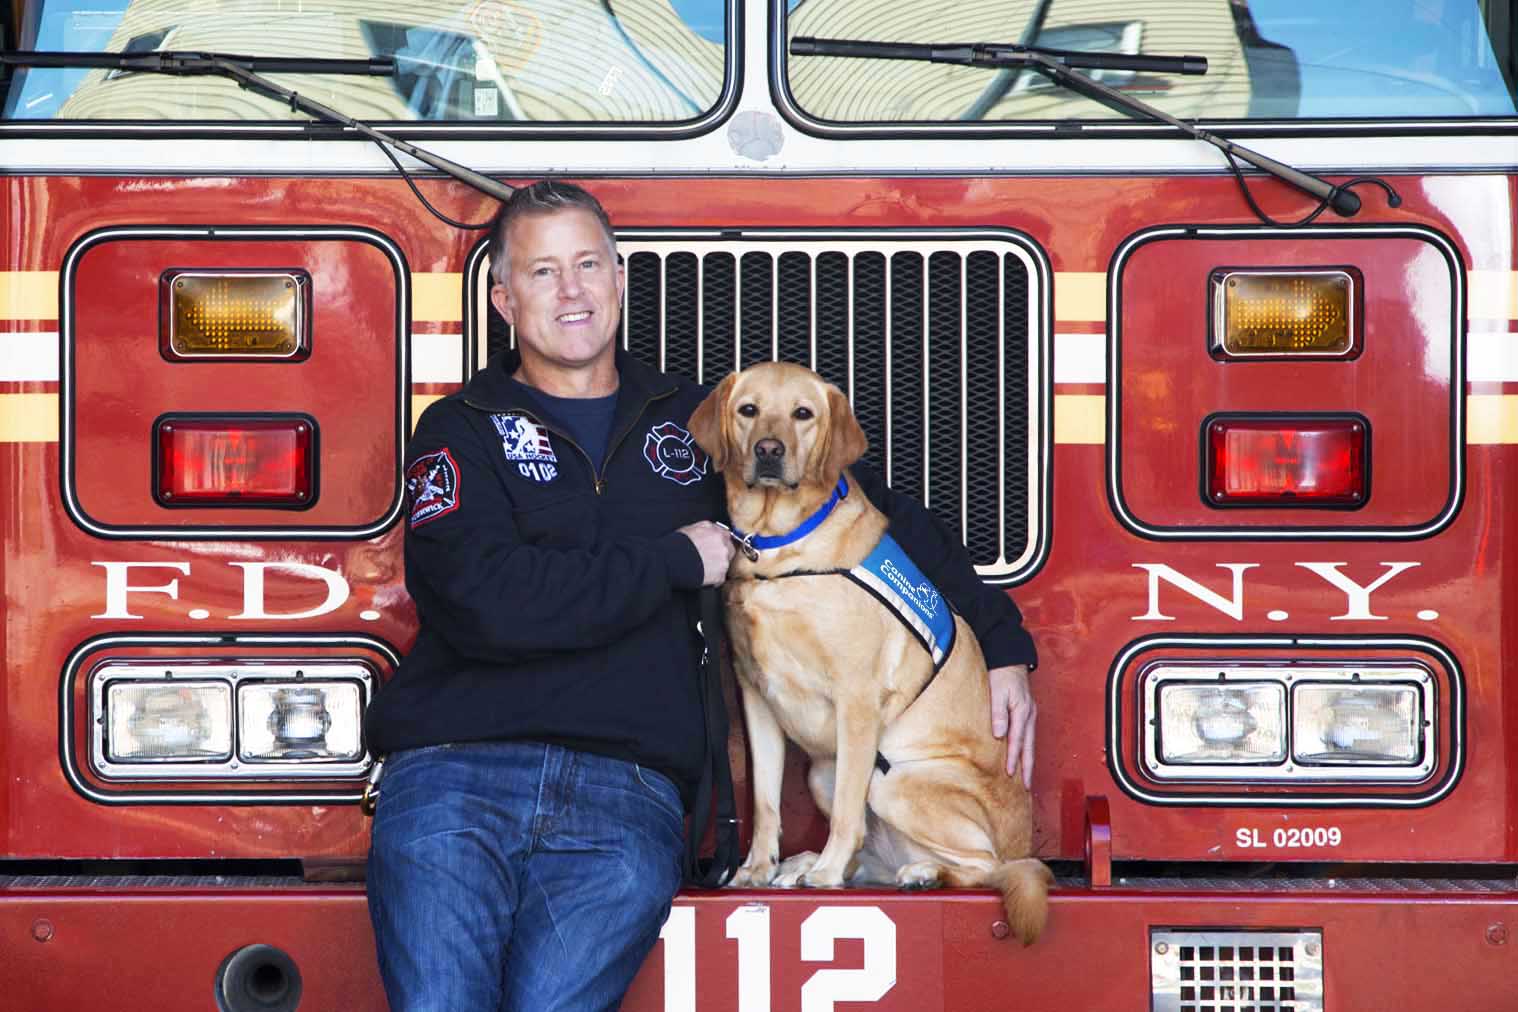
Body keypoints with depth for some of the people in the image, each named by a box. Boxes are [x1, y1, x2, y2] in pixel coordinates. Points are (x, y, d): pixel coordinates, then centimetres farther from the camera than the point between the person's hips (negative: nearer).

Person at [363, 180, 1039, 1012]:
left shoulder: (693, 425, 21)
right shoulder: (461, 431, 11)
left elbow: (880, 514, 27)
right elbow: (482, 602, -8)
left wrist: (1001, 644, 20)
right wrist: (676, 560, 0)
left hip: (626, 794, 1)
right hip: (454, 776, -1)